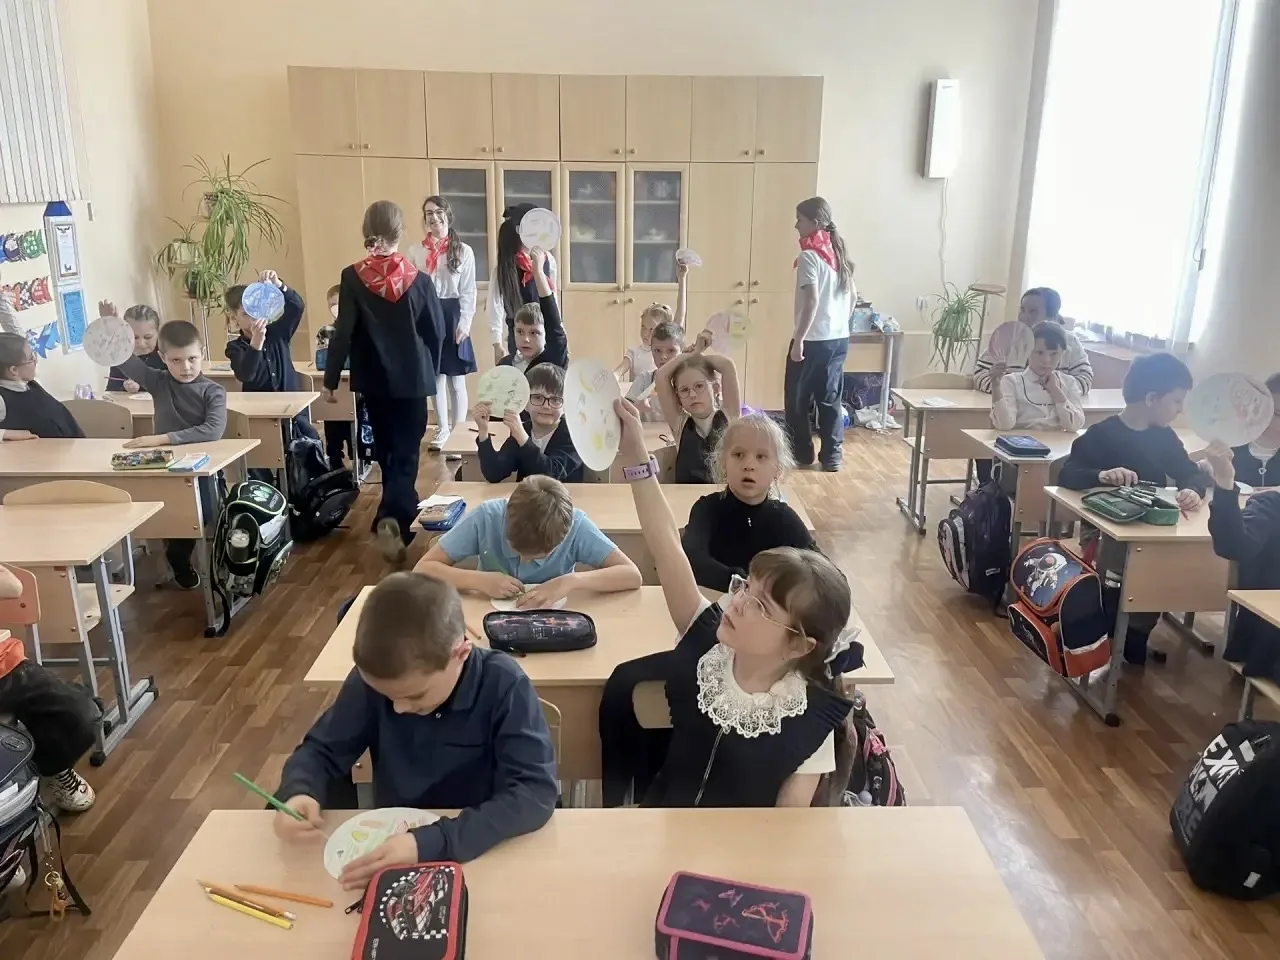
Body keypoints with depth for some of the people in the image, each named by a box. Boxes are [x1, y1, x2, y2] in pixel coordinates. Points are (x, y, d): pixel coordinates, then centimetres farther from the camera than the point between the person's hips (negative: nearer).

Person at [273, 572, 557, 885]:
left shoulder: (503, 685, -20)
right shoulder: (372, 678, -11)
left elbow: (536, 792, -25)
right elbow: (321, 750, 1)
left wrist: (431, 843, -34)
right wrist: (299, 794, -21)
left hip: (478, 854, -3)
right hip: (389, 844, 3)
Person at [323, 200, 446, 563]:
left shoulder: (353, 278, -9)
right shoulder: (419, 279, -8)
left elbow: (343, 333, -9)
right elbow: (436, 331, -1)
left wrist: (331, 379, -1)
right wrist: (430, 369, 15)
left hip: (374, 379, 1)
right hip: (412, 378, -1)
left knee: (386, 450, 19)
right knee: (406, 452, 3)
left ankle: (399, 512, 33)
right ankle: (393, 518, -17)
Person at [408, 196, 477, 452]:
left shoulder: (463, 251, -1)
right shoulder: (415, 251, 3)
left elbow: (468, 292, -1)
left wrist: (464, 323, -10)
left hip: (453, 316, -2)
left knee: (456, 380, 4)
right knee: (436, 377, 9)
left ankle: (459, 430, 16)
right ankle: (442, 430, 22)